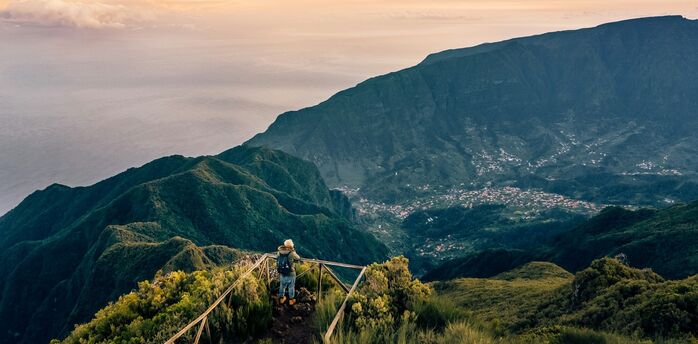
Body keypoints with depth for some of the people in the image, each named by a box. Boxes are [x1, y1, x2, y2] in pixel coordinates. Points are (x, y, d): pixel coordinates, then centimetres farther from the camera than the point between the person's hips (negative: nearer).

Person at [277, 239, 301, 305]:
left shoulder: (280, 252, -9)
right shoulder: (291, 253, -21)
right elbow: (298, 259, -4)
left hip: (281, 273, 4)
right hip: (290, 274, -4)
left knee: (282, 286, 24)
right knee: (291, 287, 16)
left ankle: (281, 299, 40)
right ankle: (291, 300, 30)